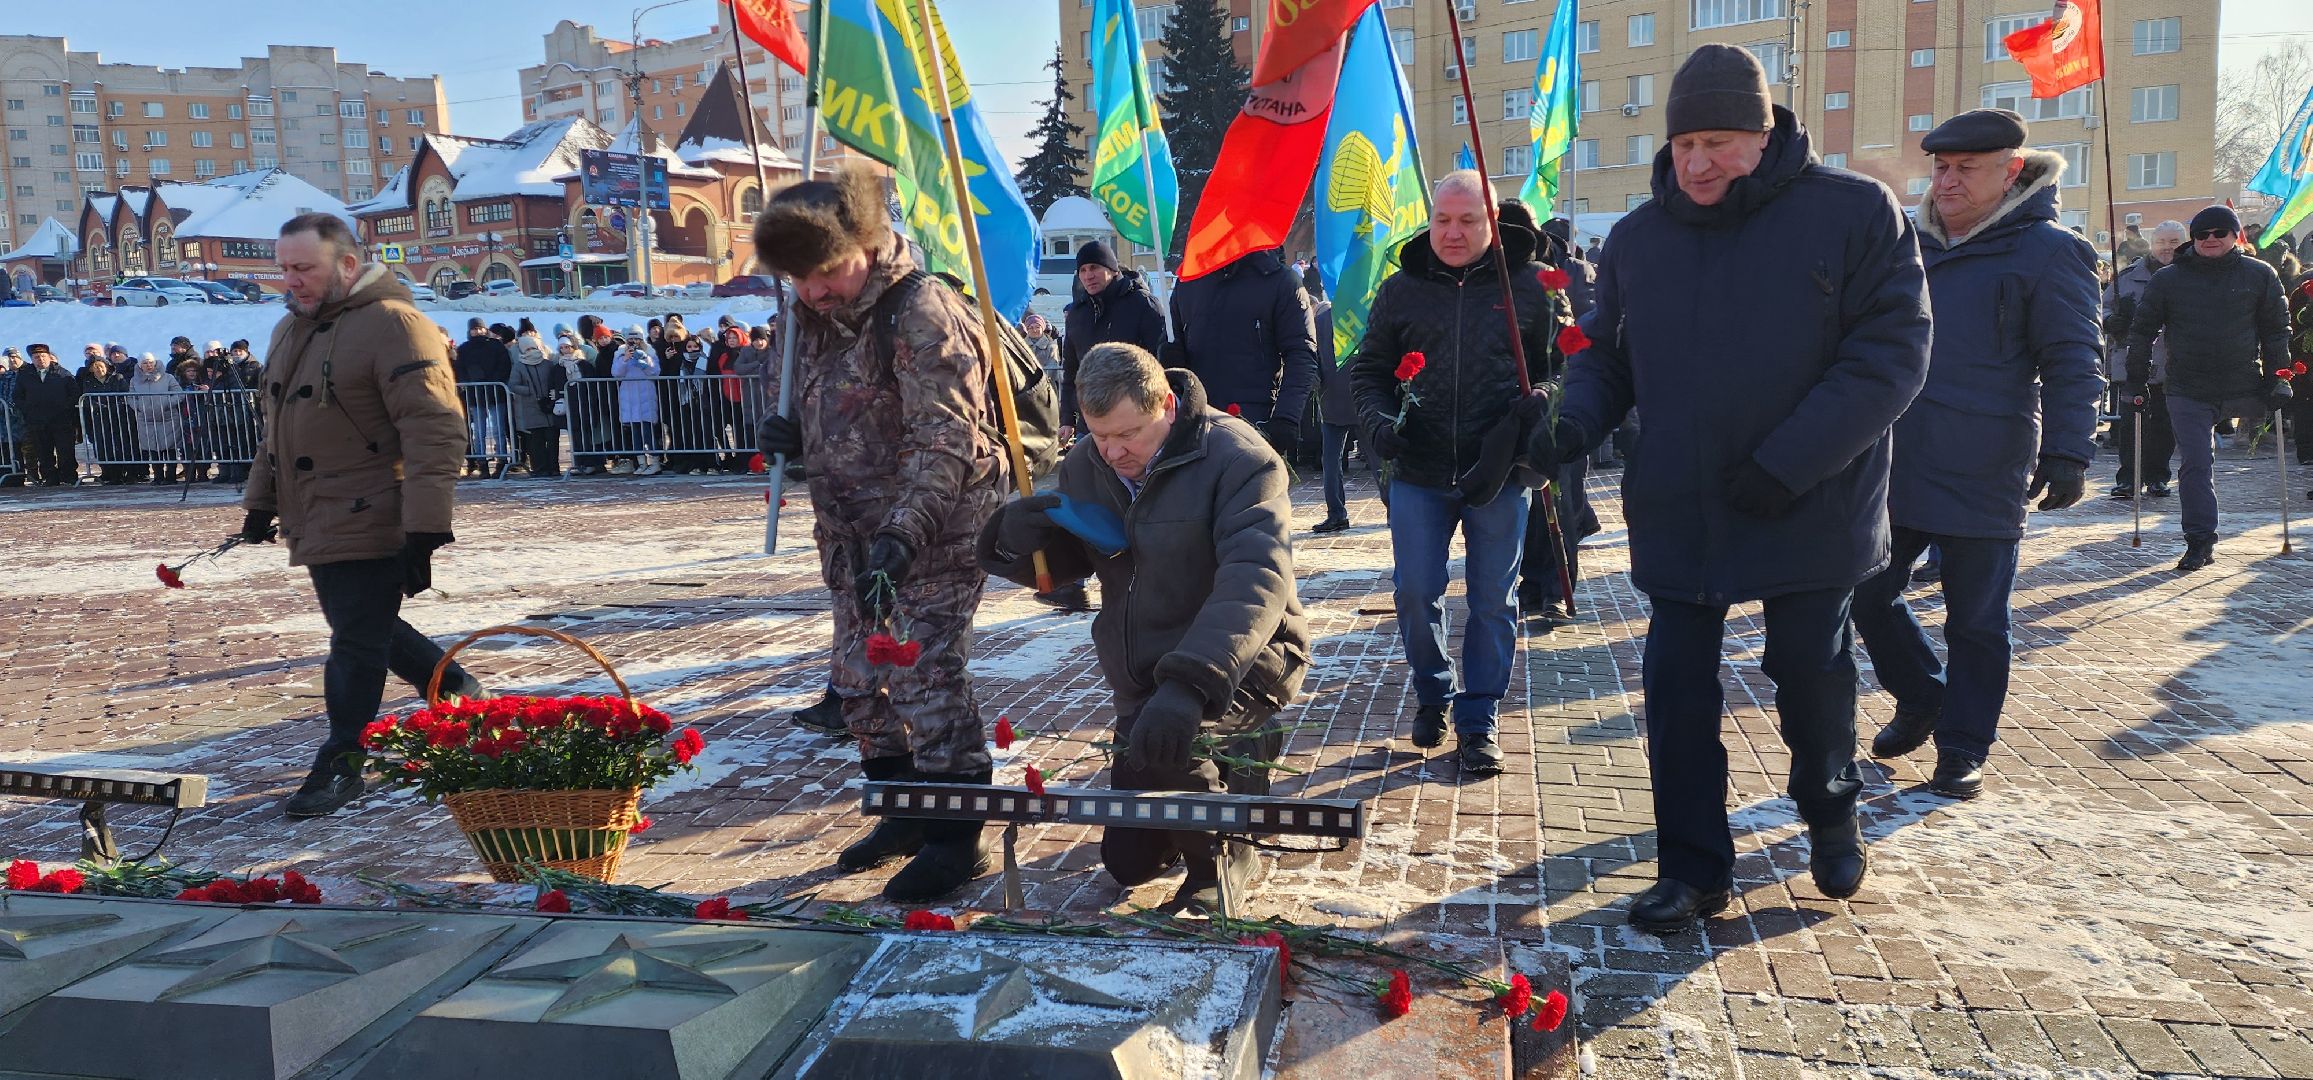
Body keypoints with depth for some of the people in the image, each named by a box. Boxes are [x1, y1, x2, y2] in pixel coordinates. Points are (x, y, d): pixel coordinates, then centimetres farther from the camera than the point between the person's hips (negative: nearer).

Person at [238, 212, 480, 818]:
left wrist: (427, 528, -25)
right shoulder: (292, 329, 14)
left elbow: (435, 431, -21)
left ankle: (341, 765, 10)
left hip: (368, 524, -9)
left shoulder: (392, 324, -15)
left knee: (356, 642, -2)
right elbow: (277, 424, 26)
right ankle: (456, 689, 35)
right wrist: (261, 502, 24)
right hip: (316, 523, 9)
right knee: (367, 630, 17)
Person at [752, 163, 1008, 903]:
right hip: (853, 533, 9)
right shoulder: (807, 321, 8)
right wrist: (788, 438, -1)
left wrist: (902, 536, -35)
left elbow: (948, 441, -26)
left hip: (935, 531, -8)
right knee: (861, 679, 13)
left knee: (925, 673, -11)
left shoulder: (921, 312, -18)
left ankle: (954, 838, 2)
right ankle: (904, 814, 29)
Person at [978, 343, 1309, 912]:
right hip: (1141, 680, 7)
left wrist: (1189, 684, -50)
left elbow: (1255, 578, -35)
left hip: (1242, 661, -6)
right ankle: (1233, 761, 33)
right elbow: (1060, 567, 9)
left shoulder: (1237, 458, -22)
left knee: (1164, 736, -37)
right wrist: (1017, 538, -18)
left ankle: (1221, 857, -7)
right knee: (1128, 861, 9)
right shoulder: (1085, 467, -2)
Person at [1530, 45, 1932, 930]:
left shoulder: (1854, 213, -9)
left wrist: (1789, 462, -21)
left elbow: (1893, 353, -13)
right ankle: (1693, 867, 18)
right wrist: (1572, 424, -12)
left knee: (1811, 674, 13)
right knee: (1677, 690, 4)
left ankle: (1831, 812, 42)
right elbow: (1606, 358, 10)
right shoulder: (1638, 238, 3)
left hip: (1811, 512, -2)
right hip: (1678, 515, 3)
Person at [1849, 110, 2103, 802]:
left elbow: (2071, 362, -7)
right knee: (1869, 594, 8)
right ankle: (1921, 701, 32)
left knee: (1975, 620, 4)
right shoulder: (1913, 245, 14)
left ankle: (1963, 749, 18)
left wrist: (2068, 451, -16)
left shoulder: (2045, 251, -3)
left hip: (1981, 477, -5)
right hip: (1894, 465, 6)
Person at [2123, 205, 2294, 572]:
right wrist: (2137, 382, 3)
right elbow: (2141, 330, 6)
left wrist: (2278, 378, 2)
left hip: (2244, 390, 0)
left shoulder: (2260, 275, 2)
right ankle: (2200, 541, 0)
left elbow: (2277, 329, 8)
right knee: (2195, 465, -4)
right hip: (2187, 393, 0)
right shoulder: (2168, 279, 1)